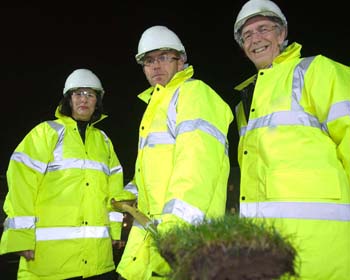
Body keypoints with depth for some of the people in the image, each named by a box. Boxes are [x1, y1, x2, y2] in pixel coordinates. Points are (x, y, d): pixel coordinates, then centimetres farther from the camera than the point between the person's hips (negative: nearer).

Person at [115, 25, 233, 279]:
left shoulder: (194, 92, -5)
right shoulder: (158, 103, 26)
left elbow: (198, 161, -20)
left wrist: (173, 225, -27)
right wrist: (132, 193, 11)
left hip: (182, 227, -9)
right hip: (150, 226, 9)